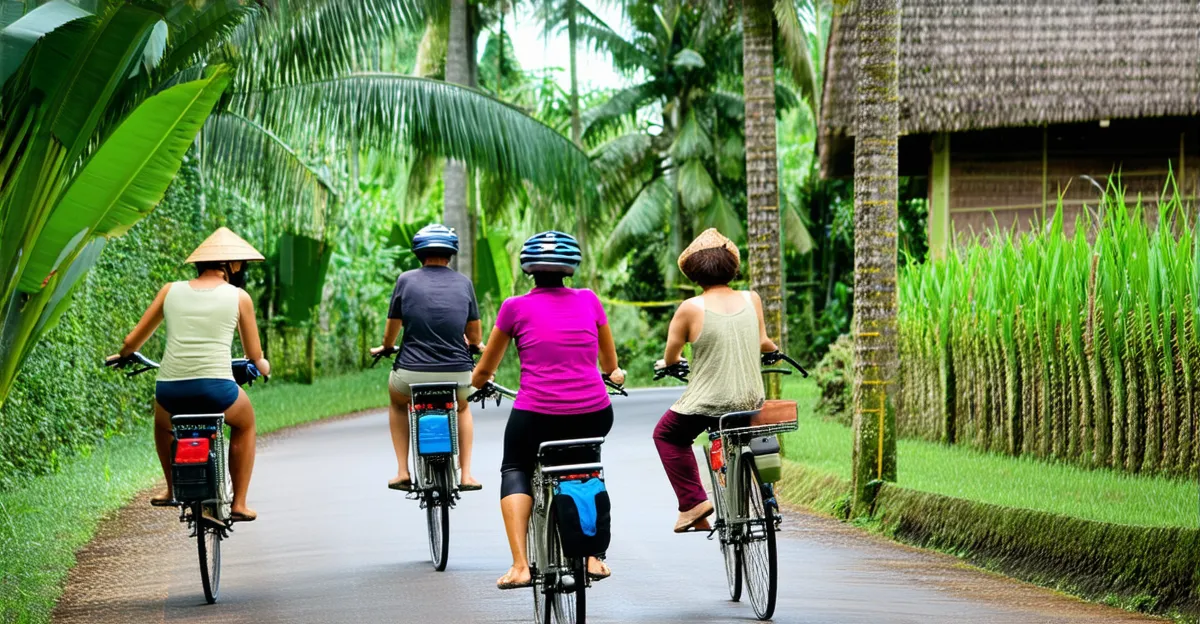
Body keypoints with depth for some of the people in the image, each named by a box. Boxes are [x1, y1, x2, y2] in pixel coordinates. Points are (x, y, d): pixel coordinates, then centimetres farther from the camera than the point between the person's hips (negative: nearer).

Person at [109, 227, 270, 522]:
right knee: (245, 423, 32)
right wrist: (263, 365, 38)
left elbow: (133, 340, 17)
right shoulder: (238, 297, 6)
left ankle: (173, 489, 49)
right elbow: (254, 355, 14)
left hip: (170, 391, 2)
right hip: (216, 390, -2)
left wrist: (124, 355, 39)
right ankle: (239, 503, 27)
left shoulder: (171, 291, 11)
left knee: (163, 424, 39)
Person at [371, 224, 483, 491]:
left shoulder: (406, 280, 3)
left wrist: (386, 347, 34)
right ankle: (466, 475, 24)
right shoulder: (464, 282, 7)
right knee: (462, 407, 36)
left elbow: (392, 330, 12)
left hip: (412, 374, -1)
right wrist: (473, 345, 38)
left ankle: (402, 472, 24)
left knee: (398, 402, 34)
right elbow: (475, 336, 15)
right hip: (457, 376, 1)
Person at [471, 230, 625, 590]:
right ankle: (591, 556, 21)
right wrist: (615, 374, 45)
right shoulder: (588, 300, 8)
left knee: (515, 470, 23)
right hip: (594, 416, 3)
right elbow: (610, 364, 22)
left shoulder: (516, 308, 2)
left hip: (536, 416, -3)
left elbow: (484, 371, 14)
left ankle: (520, 565, 3)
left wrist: (477, 381, 37)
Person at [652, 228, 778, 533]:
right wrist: (774, 349, 40)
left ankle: (692, 502, 9)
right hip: (751, 402, 4)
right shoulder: (752, 300, -1)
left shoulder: (691, 308, -12)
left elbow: (670, 357, -1)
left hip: (706, 404, -4)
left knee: (666, 434, 22)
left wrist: (666, 363, 23)